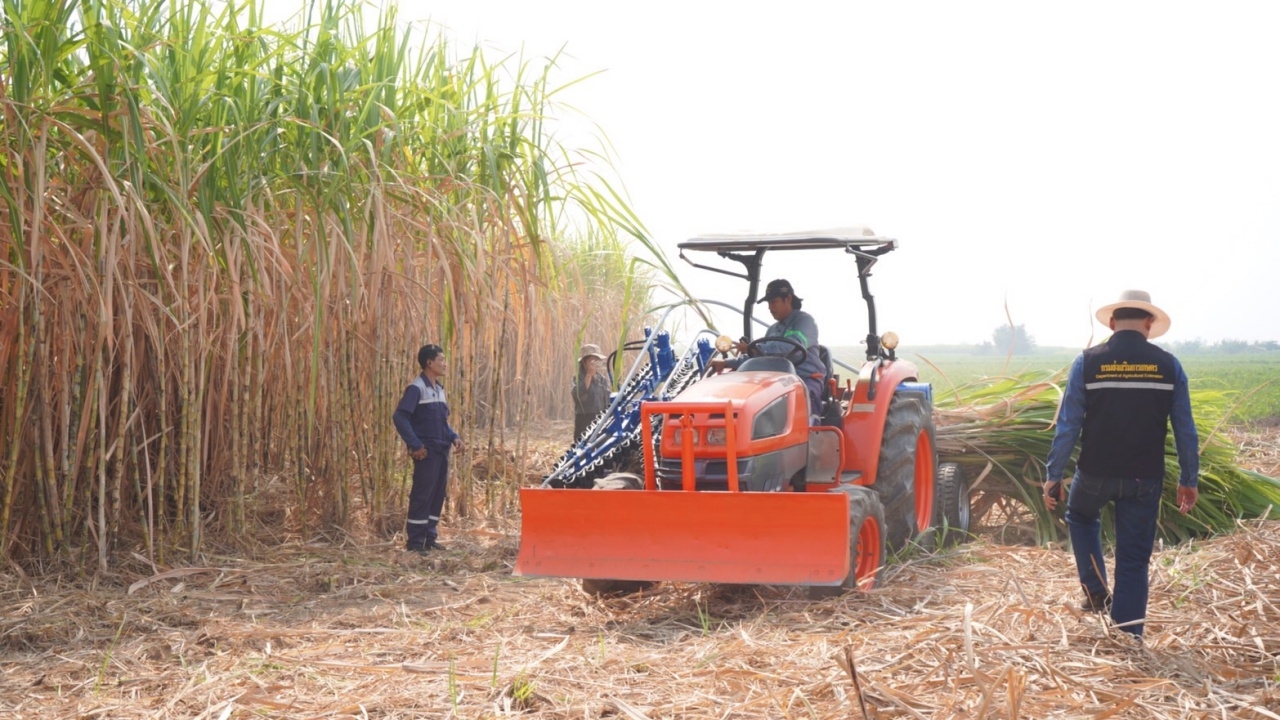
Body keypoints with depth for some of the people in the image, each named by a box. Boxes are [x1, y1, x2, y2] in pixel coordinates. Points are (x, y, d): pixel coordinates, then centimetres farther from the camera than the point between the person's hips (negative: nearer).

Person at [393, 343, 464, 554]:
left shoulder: (439, 388, 15)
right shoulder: (417, 388, -11)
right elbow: (399, 417, -17)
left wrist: (453, 437, 5)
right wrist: (415, 445, -18)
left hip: (442, 450, 8)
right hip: (426, 451, -8)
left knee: (438, 495, 11)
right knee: (421, 496, -5)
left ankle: (429, 538, 20)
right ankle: (414, 542, 0)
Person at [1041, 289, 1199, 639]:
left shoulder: (1088, 362, -8)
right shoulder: (1168, 365, -3)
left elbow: (1067, 424, -7)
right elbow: (1185, 429, 2)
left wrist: (1053, 475, 0)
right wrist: (1189, 479, 12)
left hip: (1096, 473, -1)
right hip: (1145, 478, 1)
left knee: (1081, 517, 31)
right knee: (1134, 560, 10)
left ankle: (1097, 592, 24)